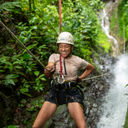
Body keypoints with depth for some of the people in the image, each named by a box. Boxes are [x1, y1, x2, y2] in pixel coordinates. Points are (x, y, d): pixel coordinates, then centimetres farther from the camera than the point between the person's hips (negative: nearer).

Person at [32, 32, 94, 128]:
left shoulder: (78, 61, 0)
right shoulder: (54, 57, 2)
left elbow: (91, 67, 20)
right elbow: (47, 74, -14)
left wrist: (81, 78, 8)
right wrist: (48, 69, -37)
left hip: (72, 93, -1)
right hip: (55, 91, 2)